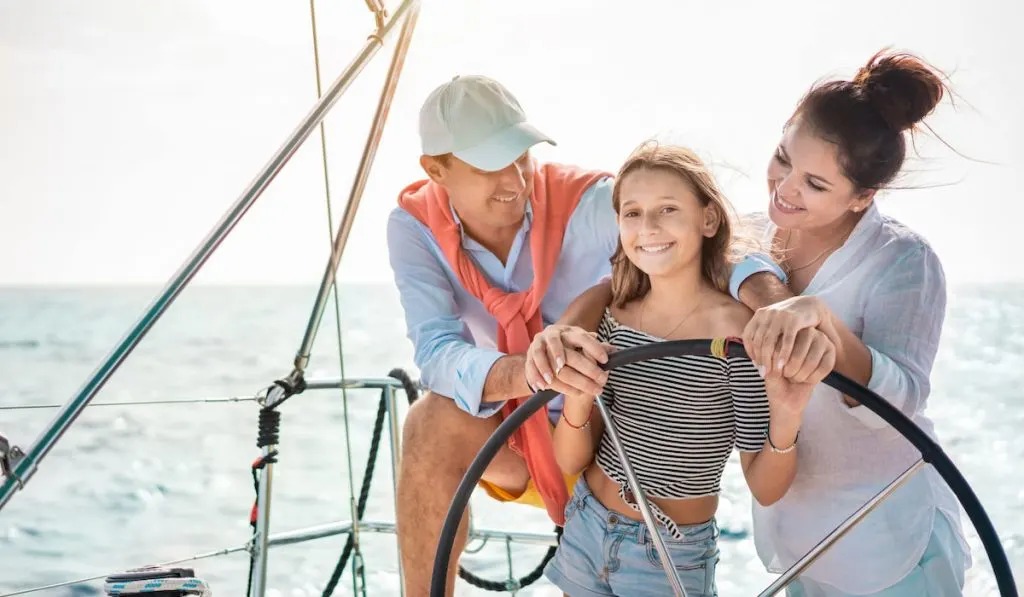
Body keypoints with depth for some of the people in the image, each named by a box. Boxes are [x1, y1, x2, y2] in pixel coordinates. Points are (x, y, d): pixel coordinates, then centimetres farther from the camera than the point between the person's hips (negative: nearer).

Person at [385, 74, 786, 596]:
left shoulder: (587, 203, -24)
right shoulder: (414, 226, -17)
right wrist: (523, 374, -55)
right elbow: (436, 352, -32)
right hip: (506, 435, 0)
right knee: (433, 423, -29)